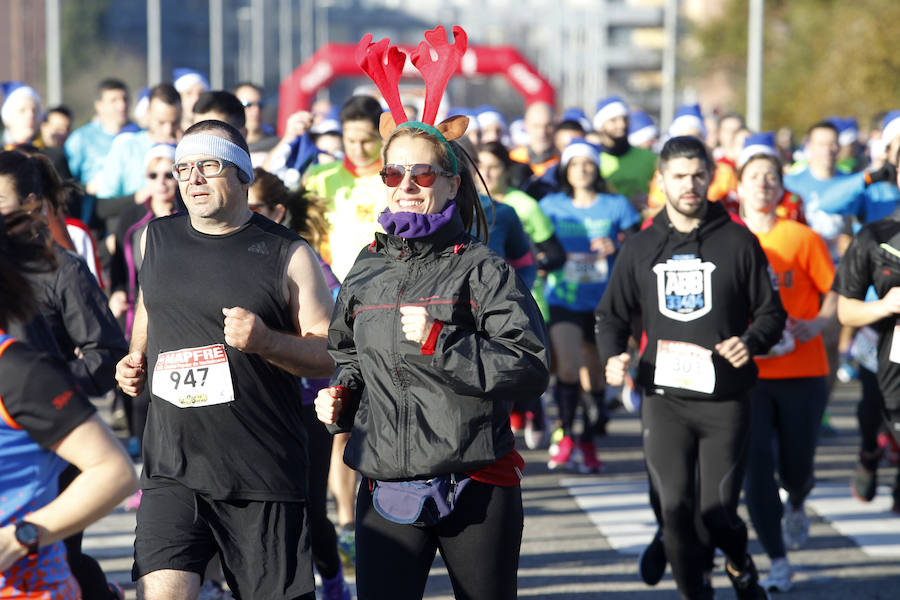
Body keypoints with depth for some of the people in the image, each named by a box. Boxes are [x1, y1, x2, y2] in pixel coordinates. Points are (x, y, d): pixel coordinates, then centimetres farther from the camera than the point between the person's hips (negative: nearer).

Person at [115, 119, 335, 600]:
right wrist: (135, 364, 12)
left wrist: (265, 342, -18)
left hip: (264, 470, -2)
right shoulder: (157, 239, 12)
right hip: (172, 467, 2)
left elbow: (329, 356, -1)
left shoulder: (288, 254, -1)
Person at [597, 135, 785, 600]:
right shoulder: (640, 249, 11)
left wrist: (751, 342, -12)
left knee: (717, 510, -4)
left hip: (725, 400, -1)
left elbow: (771, 311, 9)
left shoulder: (738, 242, 5)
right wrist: (613, 356, -3)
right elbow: (612, 314, 17)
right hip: (663, 397, 2)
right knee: (675, 506, -8)